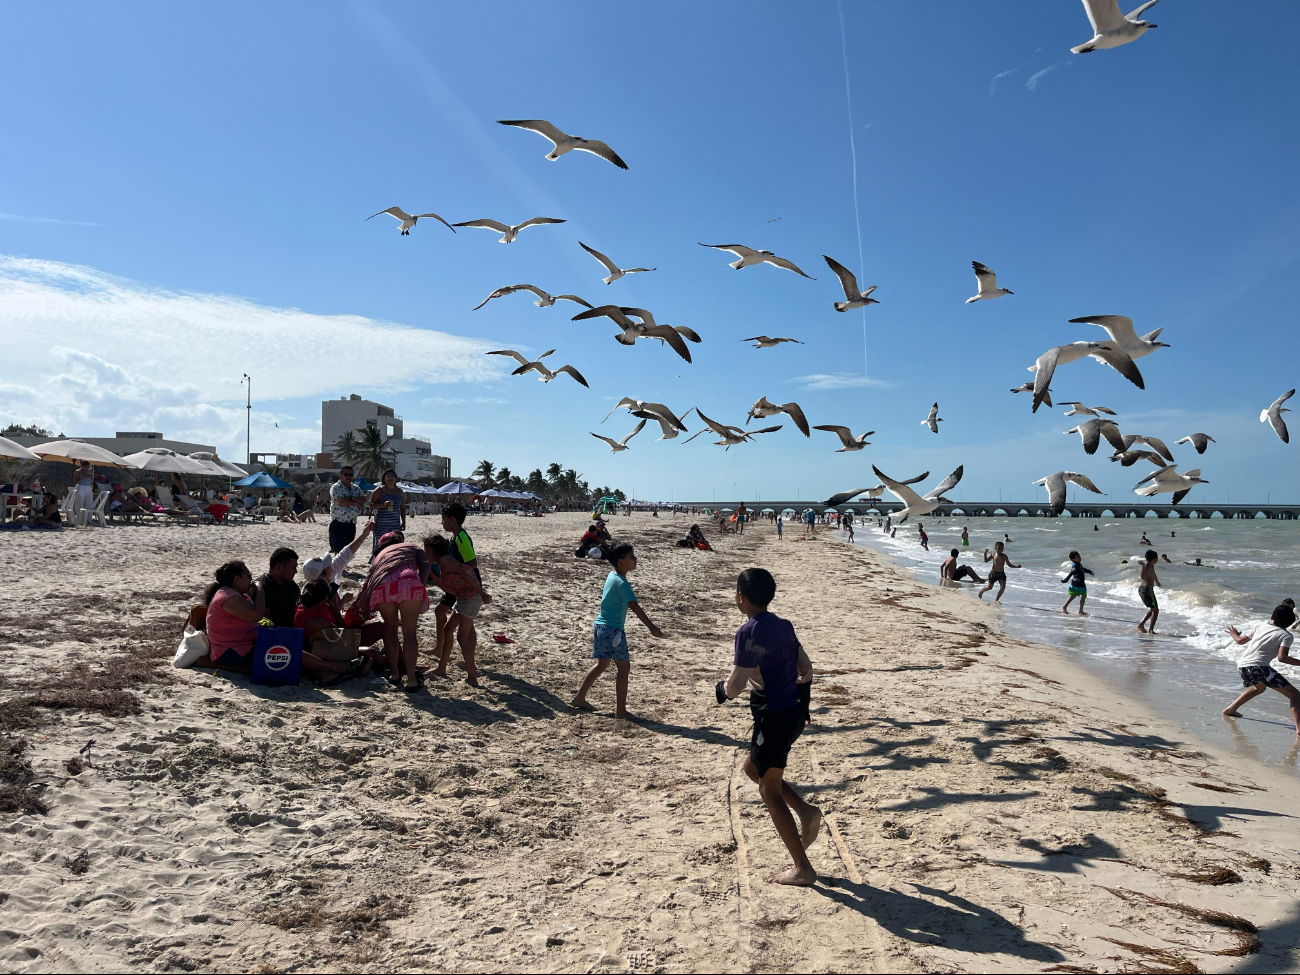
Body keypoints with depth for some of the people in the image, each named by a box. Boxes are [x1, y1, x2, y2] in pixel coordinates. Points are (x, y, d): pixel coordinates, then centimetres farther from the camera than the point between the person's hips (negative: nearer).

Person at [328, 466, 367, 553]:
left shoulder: (356, 488, 14)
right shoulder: (336, 487, -6)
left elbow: (364, 499, 1)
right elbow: (341, 501, -21)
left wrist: (351, 498, -15)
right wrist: (357, 503, -10)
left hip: (352, 523, 7)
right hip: (339, 522, -7)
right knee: (339, 550, -8)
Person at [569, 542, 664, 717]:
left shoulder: (612, 576, 10)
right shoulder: (621, 583, -18)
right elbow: (635, 607, -27)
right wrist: (651, 627, -32)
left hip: (600, 626, 10)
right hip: (613, 630, -10)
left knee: (602, 664, 22)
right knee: (623, 667, -2)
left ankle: (579, 698, 27)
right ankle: (620, 710, -1)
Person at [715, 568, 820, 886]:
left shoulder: (750, 631, -19)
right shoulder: (783, 625, 7)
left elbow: (735, 686, -19)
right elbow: (806, 670, 12)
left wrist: (721, 689, 2)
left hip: (774, 718, -9)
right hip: (794, 711, 9)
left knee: (770, 793, 3)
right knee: (752, 768, 25)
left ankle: (803, 869, 7)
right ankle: (806, 811, 14)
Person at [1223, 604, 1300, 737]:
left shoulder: (1260, 626, 19)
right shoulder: (1286, 636, 4)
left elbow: (1240, 640, 29)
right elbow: (1281, 658, -11)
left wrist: (1233, 634, 48)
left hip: (1242, 665, 7)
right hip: (1259, 667, -7)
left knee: (1259, 687, 38)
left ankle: (1230, 710, 42)